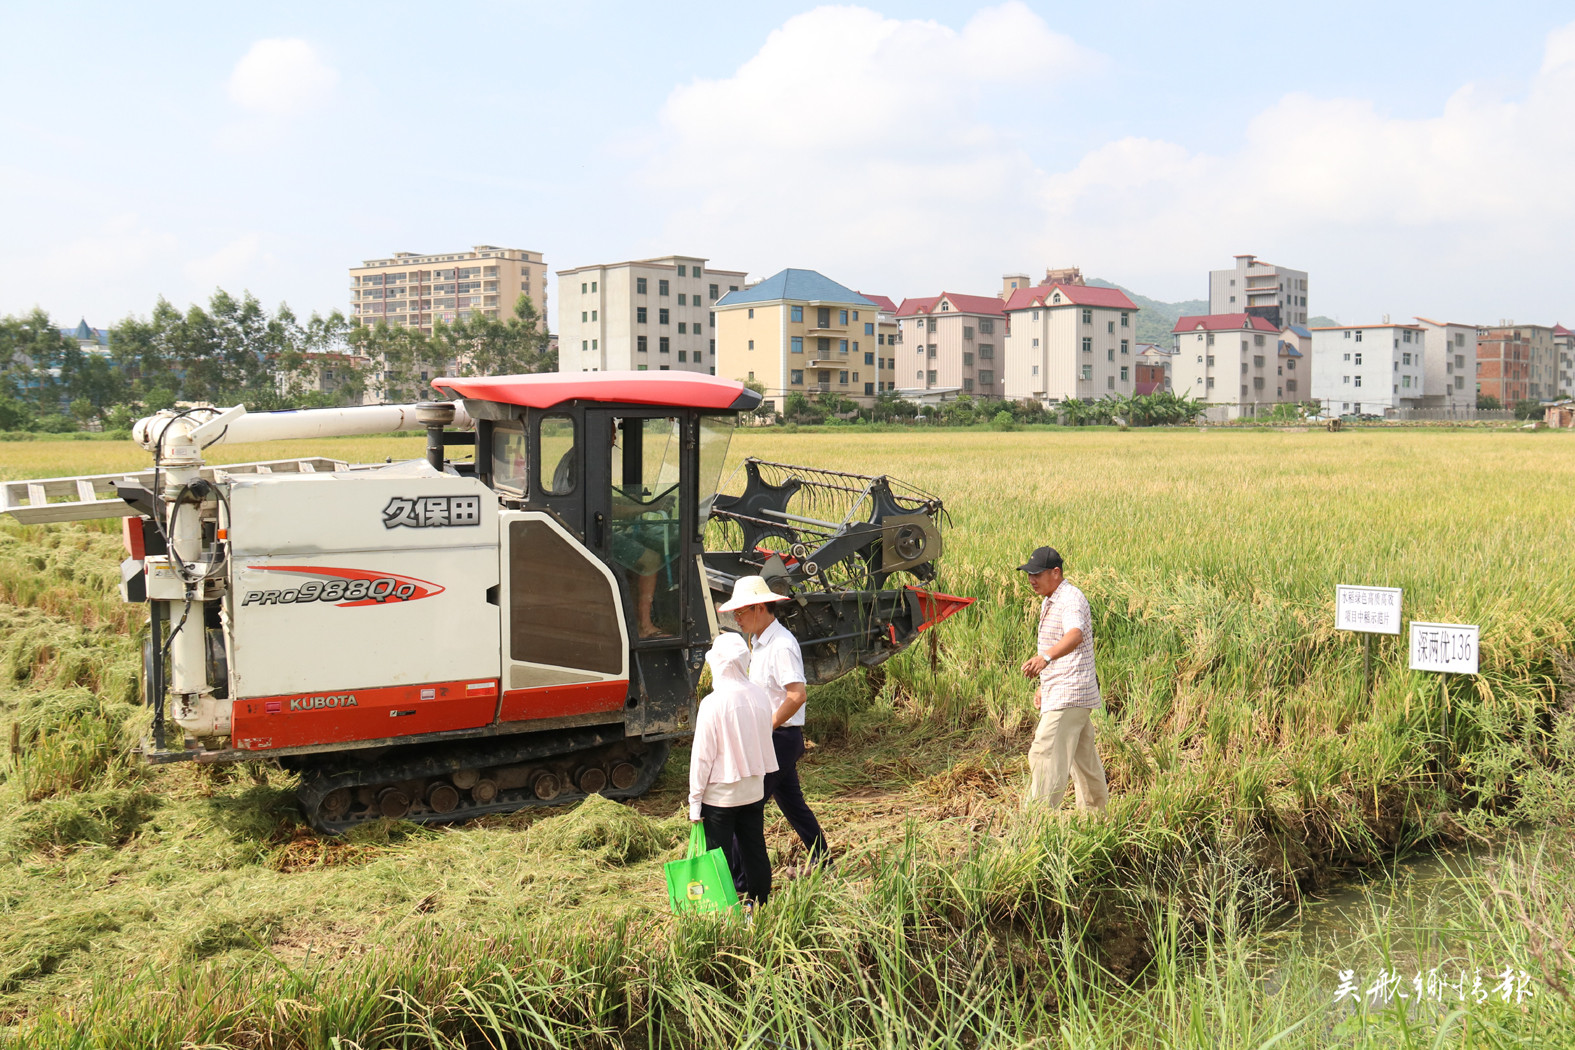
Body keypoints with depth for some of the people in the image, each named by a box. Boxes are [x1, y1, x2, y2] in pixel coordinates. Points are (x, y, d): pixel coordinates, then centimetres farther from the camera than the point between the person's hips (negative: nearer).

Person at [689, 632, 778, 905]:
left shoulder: (713, 704, -20)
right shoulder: (760, 696, -2)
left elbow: (702, 756, -15)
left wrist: (695, 798, -7)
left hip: (720, 794, -6)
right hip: (754, 790, 6)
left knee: (719, 856, 6)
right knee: (755, 849, 16)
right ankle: (760, 903, 26)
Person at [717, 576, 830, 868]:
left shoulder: (781, 645, -19)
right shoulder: (761, 643, 12)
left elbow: (797, 695, -27)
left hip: (780, 737, -10)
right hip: (771, 738, 10)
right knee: (791, 802, 18)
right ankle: (821, 861, 30)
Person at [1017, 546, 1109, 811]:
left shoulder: (1071, 598, -17)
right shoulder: (1049, 602, 16)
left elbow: (1075, 635, -38)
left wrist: (1045, 657, -54)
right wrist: (1044, 687, 26)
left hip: (1069, 695, -10)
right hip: (1058, 693, 10)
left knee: (1045, 754, -14)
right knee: (1084, 757, 20)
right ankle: (1096, 813, 33)